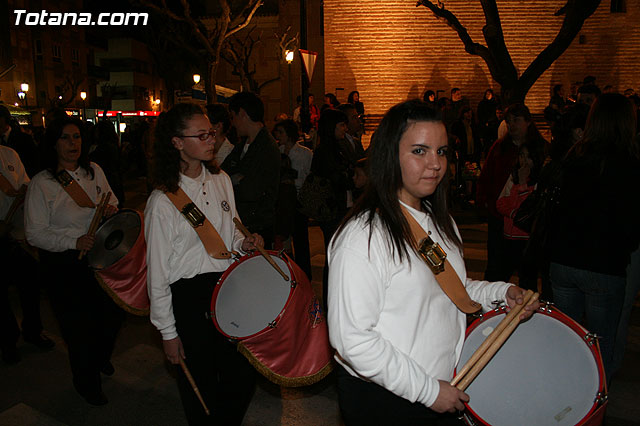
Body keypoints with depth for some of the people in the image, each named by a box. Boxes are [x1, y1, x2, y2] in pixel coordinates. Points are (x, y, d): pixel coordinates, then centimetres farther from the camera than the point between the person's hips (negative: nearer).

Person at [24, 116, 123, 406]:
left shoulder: (94, 171, 2)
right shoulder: (42, 183, -11)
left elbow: (110, 198, 18)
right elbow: (35, 234, -12)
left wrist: (112, 207, -6)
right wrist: (73, 241, -26)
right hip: (65, 265, -4)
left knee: (113, 312, 15)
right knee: (79, 326, 8)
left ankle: (100, 357, 50)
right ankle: (88, 384, 34)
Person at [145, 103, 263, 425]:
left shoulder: (221, 180, 3)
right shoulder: (162, 201, -14)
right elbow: (157, 273, -9)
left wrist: (243, 242, -6)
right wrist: (168, 332, -6)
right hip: (189, 298, -5)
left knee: (244, 374, 13)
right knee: (201, 386, 11)